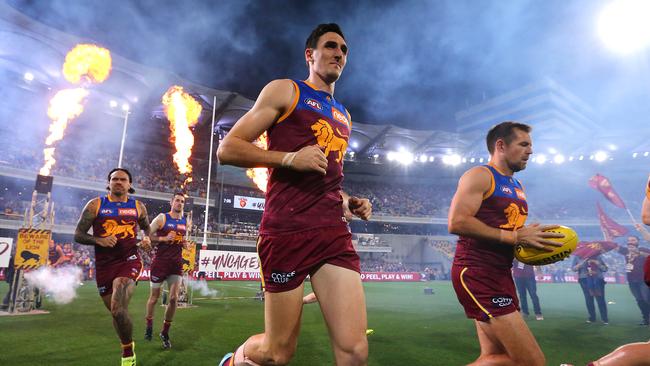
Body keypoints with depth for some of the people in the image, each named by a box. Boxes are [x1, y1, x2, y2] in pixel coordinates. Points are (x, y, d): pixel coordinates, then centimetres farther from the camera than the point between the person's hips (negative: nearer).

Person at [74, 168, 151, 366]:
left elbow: (146, 228, 23)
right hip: (104, 265, 2)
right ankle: (128, 347, 41)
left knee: (118, 309, -22)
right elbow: (78, 235, 2)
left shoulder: (138, 206, 6)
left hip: (129, 260, -2)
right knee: (116, 312, 14)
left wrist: (147, 239, 1)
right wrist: (99, 240, -17)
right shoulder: (95, 204, 3)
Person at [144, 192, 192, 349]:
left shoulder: (186, 222, 9)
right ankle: (149, 324, 37)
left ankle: (165, 332, 14)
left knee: (174, 298, -2)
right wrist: (163, 238, -20)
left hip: (176, 263, 3)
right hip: (160, 262, -3)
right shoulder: (161, 218, -6)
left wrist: (186, 244, 2)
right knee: (154, 297, 11)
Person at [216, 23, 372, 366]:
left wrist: (349, 202, 12)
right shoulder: (284, 90, 5)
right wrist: (289, 158, -14)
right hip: (287, 233, -5)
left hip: (334, 234, 6)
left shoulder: (344, 116, 23)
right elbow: (227, 149, -1)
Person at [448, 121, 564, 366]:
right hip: (477, 273, -10)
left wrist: (532, 242, 6)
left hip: (500, 273, 10)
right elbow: (457, 222, -22)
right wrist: (514, 237, -20)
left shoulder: (517, 187, 20)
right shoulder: (479, 176, -9)